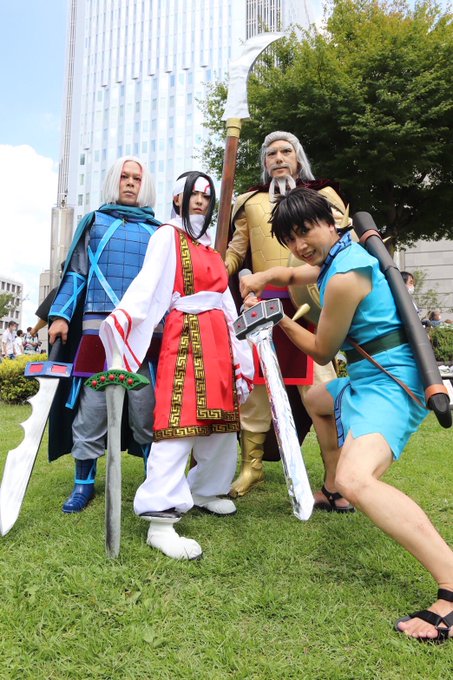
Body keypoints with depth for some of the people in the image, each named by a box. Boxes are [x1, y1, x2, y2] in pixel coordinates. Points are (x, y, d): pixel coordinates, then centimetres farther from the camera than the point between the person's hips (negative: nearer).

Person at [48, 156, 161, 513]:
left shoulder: (158, 231, 17)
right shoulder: (94, 222, 16)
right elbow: (76, 274, 12)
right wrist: (61, 314, 0)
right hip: (98, 329, 0)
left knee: (148, 410, 1)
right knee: (91, 409, 1)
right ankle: (84, 483, 16)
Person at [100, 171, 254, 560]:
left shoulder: (210, 247, 23)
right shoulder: (167, 236, 2)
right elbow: (147, 281, -15)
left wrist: (238, 350, 15)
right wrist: (122, 319, -32)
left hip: (218, 338, 8)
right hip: (184, 336, -8)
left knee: (220, 418, 11)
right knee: (178, 422, -15)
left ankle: (205, 489, 30)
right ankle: (160, 521, -14)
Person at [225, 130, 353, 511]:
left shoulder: (322, 195, 14)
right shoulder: (251, 201, 19)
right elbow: (236, 250, 19)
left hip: (311, 304, -2)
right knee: (255, 385, 7)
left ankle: (335, 483, 5)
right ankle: (252, 465, 23)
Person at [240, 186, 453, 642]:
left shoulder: (344, 276, -20)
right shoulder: (340, 255, 11)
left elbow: (322, 351, -9)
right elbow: (294, 274, 30)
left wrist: (280, 320, 5)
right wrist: (261, 278, 8)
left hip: (390, 385, -11)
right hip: (371, 379, 11)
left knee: (357, 479, -32)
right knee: (316, 398, 35)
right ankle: (335, 493, 44)